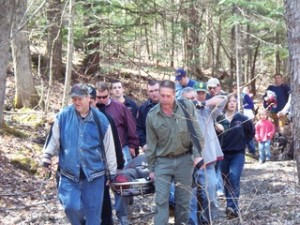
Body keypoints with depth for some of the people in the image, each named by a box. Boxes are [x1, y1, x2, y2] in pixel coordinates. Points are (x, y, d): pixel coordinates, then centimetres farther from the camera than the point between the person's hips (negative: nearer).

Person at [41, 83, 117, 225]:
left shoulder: (100, 120, -3)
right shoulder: (63, 116, -5)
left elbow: (109, 148, 4)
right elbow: (54, 139, 6)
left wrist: (113, 173, 7)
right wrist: (46, 157, 1)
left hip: (94, 174, 0)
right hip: (69, 174, 0)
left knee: (93, 211, 4)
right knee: (71, 206, -13)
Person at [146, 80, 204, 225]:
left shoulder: (187, 107, -8)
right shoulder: (152, 115, -4)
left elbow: (196, 133, -3)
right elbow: (151, 144, 4)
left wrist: (197, 154, -12)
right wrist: (151, 168, 6)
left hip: (184, 159, 0)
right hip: (163, 161, 0)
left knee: (184, 200, 8)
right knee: (161, 200, -5)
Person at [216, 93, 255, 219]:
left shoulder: (243, 119, -4)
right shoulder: (219, 119, -2)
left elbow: (252, 131, 9)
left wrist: (243, 142, 2)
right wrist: (218, 146, -3)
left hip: (238, 153, -2)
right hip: (223, 154, 3)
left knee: (234, 177, -20)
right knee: (226, 181, 7)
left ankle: (233, 207, -25)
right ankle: (231, 206, 20)